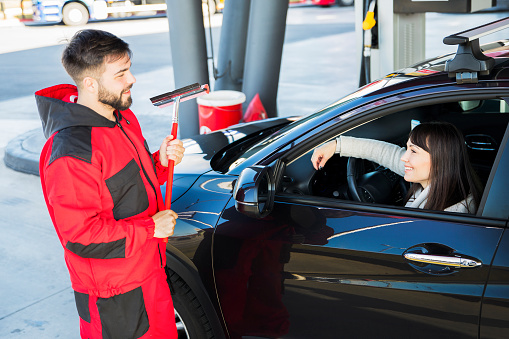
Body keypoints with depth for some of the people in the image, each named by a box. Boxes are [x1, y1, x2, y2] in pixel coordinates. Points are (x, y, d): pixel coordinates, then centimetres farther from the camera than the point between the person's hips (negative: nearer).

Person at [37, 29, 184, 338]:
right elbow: (79, 236, -27)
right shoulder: (71, 153, -29)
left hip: (148, 267, 9)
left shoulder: (122, 116, 2)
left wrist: (161, 162, -5)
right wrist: (151, 228, -22)